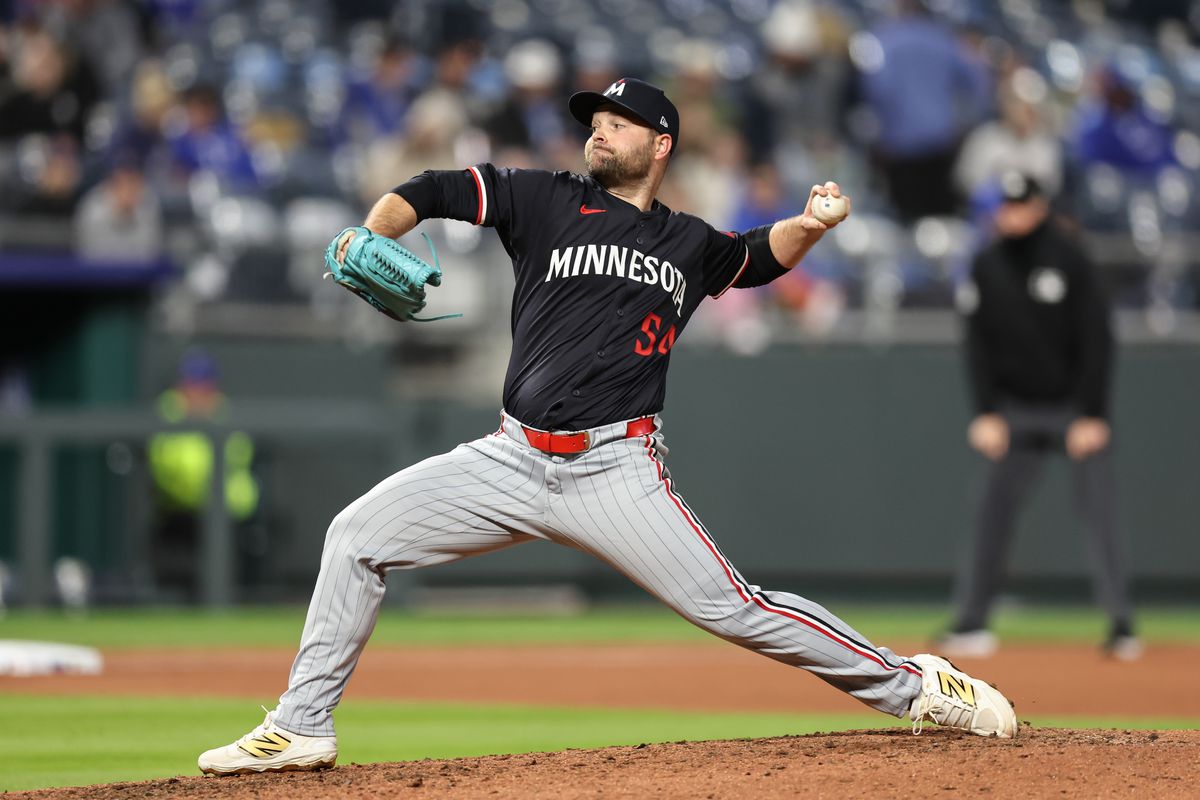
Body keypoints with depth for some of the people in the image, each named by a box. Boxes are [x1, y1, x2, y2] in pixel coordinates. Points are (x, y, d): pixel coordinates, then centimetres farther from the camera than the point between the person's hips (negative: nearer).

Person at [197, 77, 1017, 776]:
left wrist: (808, 225, 11)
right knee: (357, 537, -5)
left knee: (735, 609, -12)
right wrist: (370, 237, -12)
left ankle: (913, 685, 0)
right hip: (514, 457, 2)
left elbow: (763, 255, 33)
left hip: (618, 471, -2)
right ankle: (300, 729, 4)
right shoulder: (547, 201, 9)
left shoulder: (690, 245, 13)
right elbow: (430, 192, 8)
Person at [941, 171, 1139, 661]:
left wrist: (1092, 417, -13)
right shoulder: (987, 267, 2)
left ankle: (1120, 623, -6)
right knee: (994, 510, 0)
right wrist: (986, 414, -2)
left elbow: (1097, 340, -9)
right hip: (1017, 409, 3)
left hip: (1075, 406, -3)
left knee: (1097, 507, -8)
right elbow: (979, 344, 6)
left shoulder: (1070, 261, -9)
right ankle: (970, 621, 5)